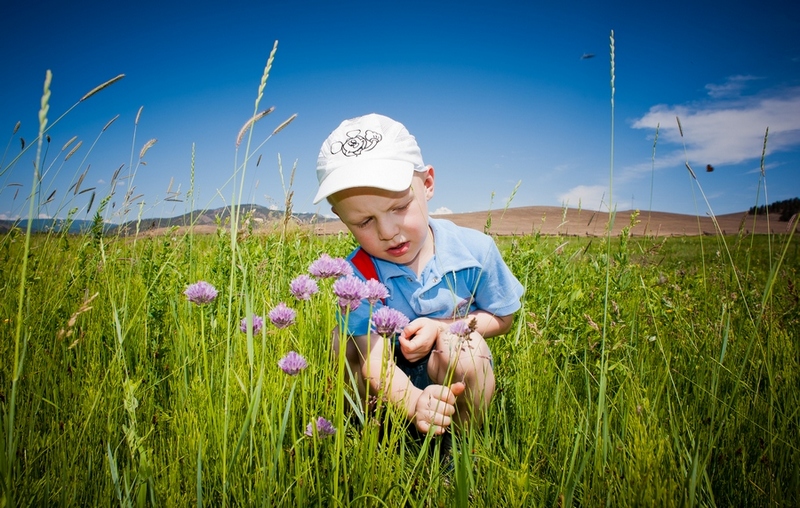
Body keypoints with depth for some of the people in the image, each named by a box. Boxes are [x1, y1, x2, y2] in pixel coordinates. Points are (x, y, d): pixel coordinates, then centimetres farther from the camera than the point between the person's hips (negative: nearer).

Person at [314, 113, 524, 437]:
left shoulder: (475, 249, -18)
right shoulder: (357, 274, -21)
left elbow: (502, 318, -4)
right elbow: (374, 359, -29)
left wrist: (441, 327, -22)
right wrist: (414, 402, -51)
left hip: (458, 376, 0)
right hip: (394, 385, 1)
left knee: (463, 344, -31)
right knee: (345, 337, -21)